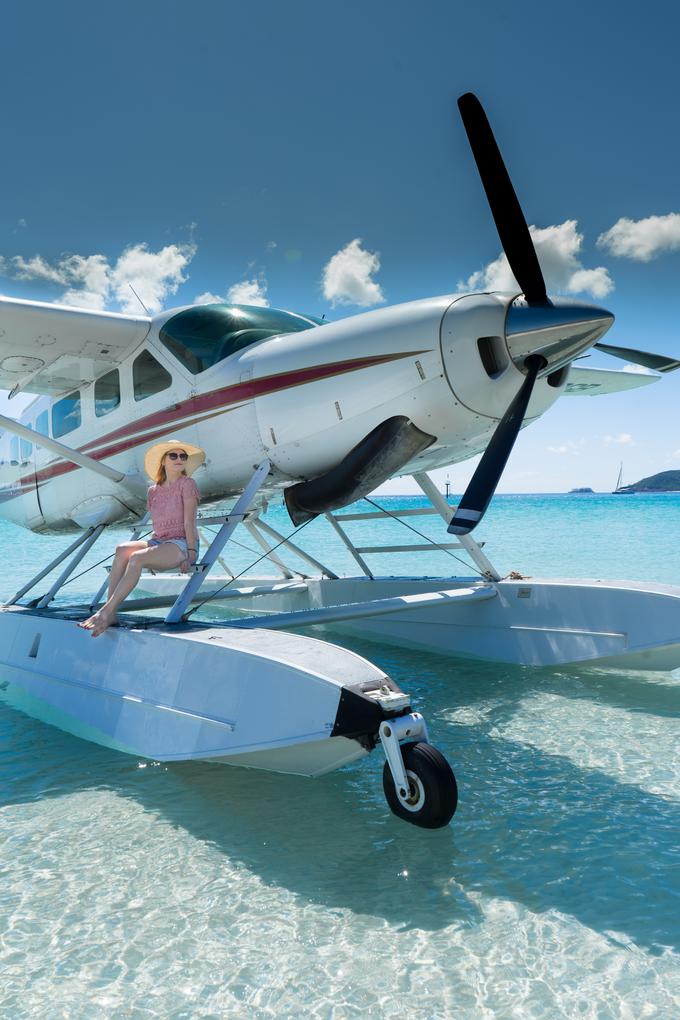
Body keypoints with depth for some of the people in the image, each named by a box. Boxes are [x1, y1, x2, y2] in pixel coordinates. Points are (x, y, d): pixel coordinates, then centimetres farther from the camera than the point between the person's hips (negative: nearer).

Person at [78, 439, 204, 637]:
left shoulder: (187, 484, -1)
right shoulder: (154, 491, 15)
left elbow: (189, 522, -8)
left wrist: (191, 552, -15)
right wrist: (150, 547, 2)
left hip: (181, 544, -6)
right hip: (159, 541, 6)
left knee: (137, 558, -30)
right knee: (122, 550, -23)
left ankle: (105, 613, -33)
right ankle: (110, 613, -30)